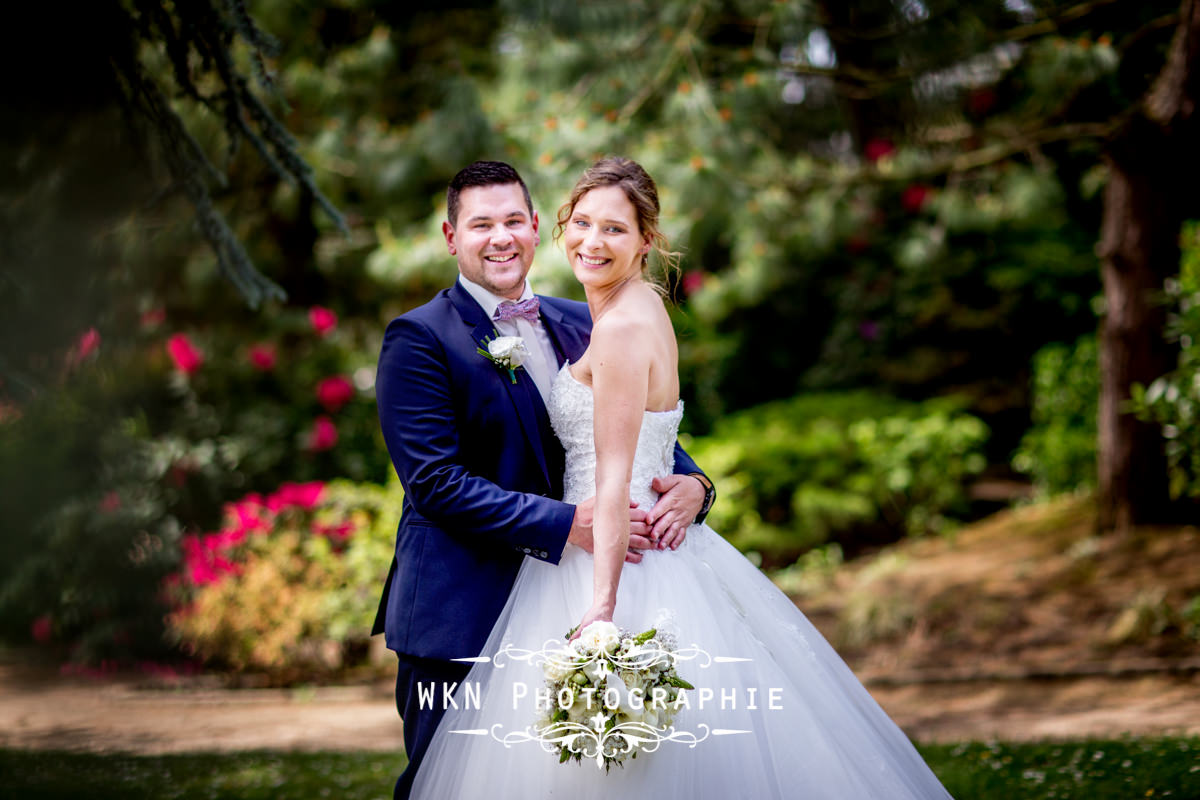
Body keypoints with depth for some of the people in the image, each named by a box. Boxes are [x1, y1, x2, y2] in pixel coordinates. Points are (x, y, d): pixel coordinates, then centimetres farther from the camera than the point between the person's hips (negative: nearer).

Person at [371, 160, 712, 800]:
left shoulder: (579, 325, 11)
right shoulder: (419, 338, -9)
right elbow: (437, 482, -17)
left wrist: (690, 483, -9)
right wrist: (566, 524, -23)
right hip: (459, 619, -6)